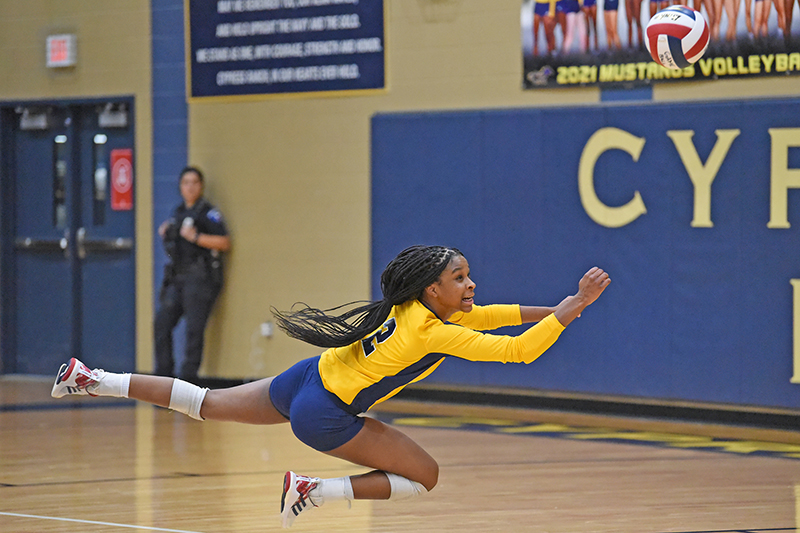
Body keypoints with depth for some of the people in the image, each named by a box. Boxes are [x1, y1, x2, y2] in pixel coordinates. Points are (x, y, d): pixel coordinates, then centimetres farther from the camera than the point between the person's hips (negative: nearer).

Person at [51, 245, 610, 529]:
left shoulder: (414, 307, 1)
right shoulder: (431, 331, -23)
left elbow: (490, 315, 13)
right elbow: (518, 351, -26)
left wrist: (551, 311, 5)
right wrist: (571, 309, -22)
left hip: (305, 380, 8)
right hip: (325, 416, -8)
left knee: (208, 403, 20)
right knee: (424, 474, -1)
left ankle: (94, 381, 19)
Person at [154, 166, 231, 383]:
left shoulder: (208, 213, -5)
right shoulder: (178, 212, 18)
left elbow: (224, 243, -13)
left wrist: (195, 237, -18)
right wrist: (166, 234, 11)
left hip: (200, 278, -8)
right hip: (177, 279, 8)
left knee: (194, 329, -9)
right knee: (162, 323, 4)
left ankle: (188, 379, -5)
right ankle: (163, 376, 11)